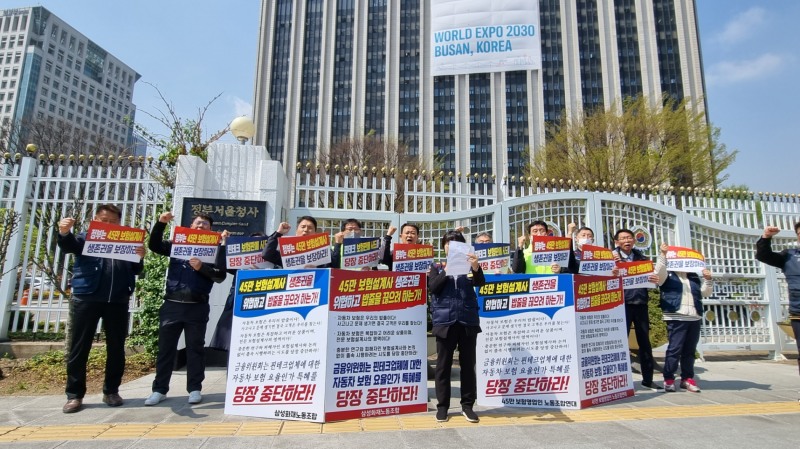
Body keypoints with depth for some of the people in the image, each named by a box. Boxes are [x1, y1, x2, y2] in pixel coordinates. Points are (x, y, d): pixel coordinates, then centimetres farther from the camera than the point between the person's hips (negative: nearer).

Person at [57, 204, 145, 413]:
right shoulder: (86, 239, 9)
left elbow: (135, 270, 11)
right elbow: (68, 246, -12)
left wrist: (140, 258, -12)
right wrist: (64, 233, -35)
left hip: (118, 301, 2)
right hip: (87, 299, -2)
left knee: (116, 348, 7)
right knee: (79, 348, 3)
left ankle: (111, 391, 19)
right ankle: (74, 395, 13)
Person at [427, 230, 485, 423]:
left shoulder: (468, 265, 8)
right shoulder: (437, 267, 7)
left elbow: (480, 282, -8)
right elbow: (432, 287, -6)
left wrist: (476, 268, -28)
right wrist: (447, 270, -18)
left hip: (468, 321, 1)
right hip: (445, 321, -1)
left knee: (468, 364, 7)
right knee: (443, 365, 6)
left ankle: (467, 405, 19)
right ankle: (442, 406, 16)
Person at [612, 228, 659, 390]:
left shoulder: (641, 257, 13)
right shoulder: (612, 257, 1)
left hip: (641, 303, 4)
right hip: (622, 303, -4)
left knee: (645, 342, 11)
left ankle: (647, 379, 22)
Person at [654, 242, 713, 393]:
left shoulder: (694, 277, 19)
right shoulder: (668, 276, 3)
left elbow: (706, 293, 17)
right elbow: (658, 272, -18)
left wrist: (708, 279, 1)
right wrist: (663, 254, -22)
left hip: (694, 318, 6)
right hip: (676, 318, -6)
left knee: (690, 350, 10)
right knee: (674, 349, -7)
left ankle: (687, 378, 19)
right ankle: (668, 379, -1)